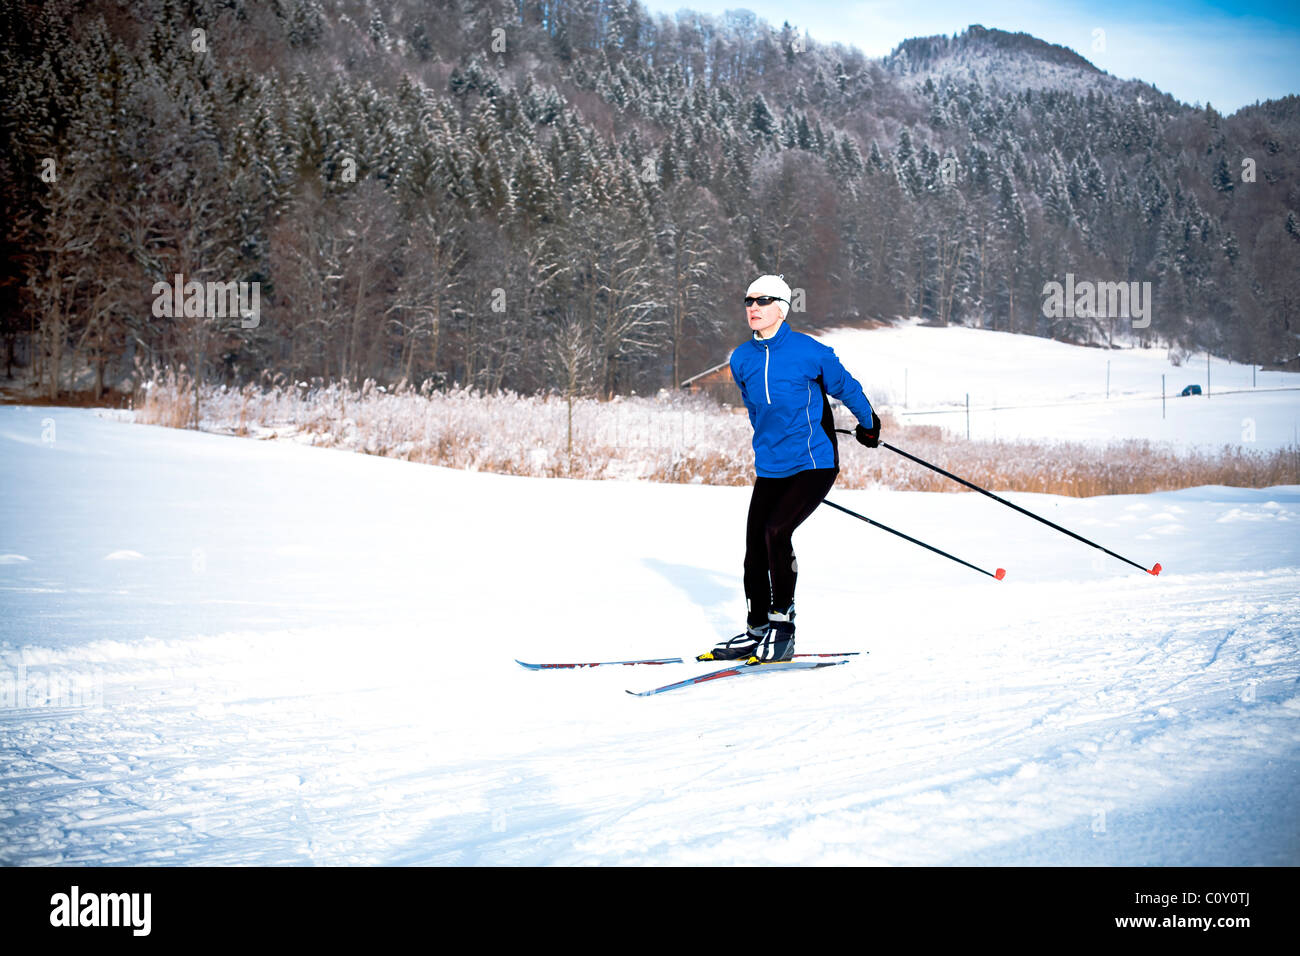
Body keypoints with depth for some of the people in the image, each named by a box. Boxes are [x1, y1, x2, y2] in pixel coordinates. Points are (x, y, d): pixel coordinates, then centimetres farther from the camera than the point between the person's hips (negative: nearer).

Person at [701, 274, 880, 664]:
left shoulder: (809, 352, -11)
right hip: (769, 467, 6)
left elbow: (846, 387, 5)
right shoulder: (741, 361, 5)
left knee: (775, 531, -21)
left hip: (813, 464, -6)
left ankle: (783, 625, -10)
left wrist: (868, 425, 19)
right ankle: (757, 630, 17)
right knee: (755, 544, 2)